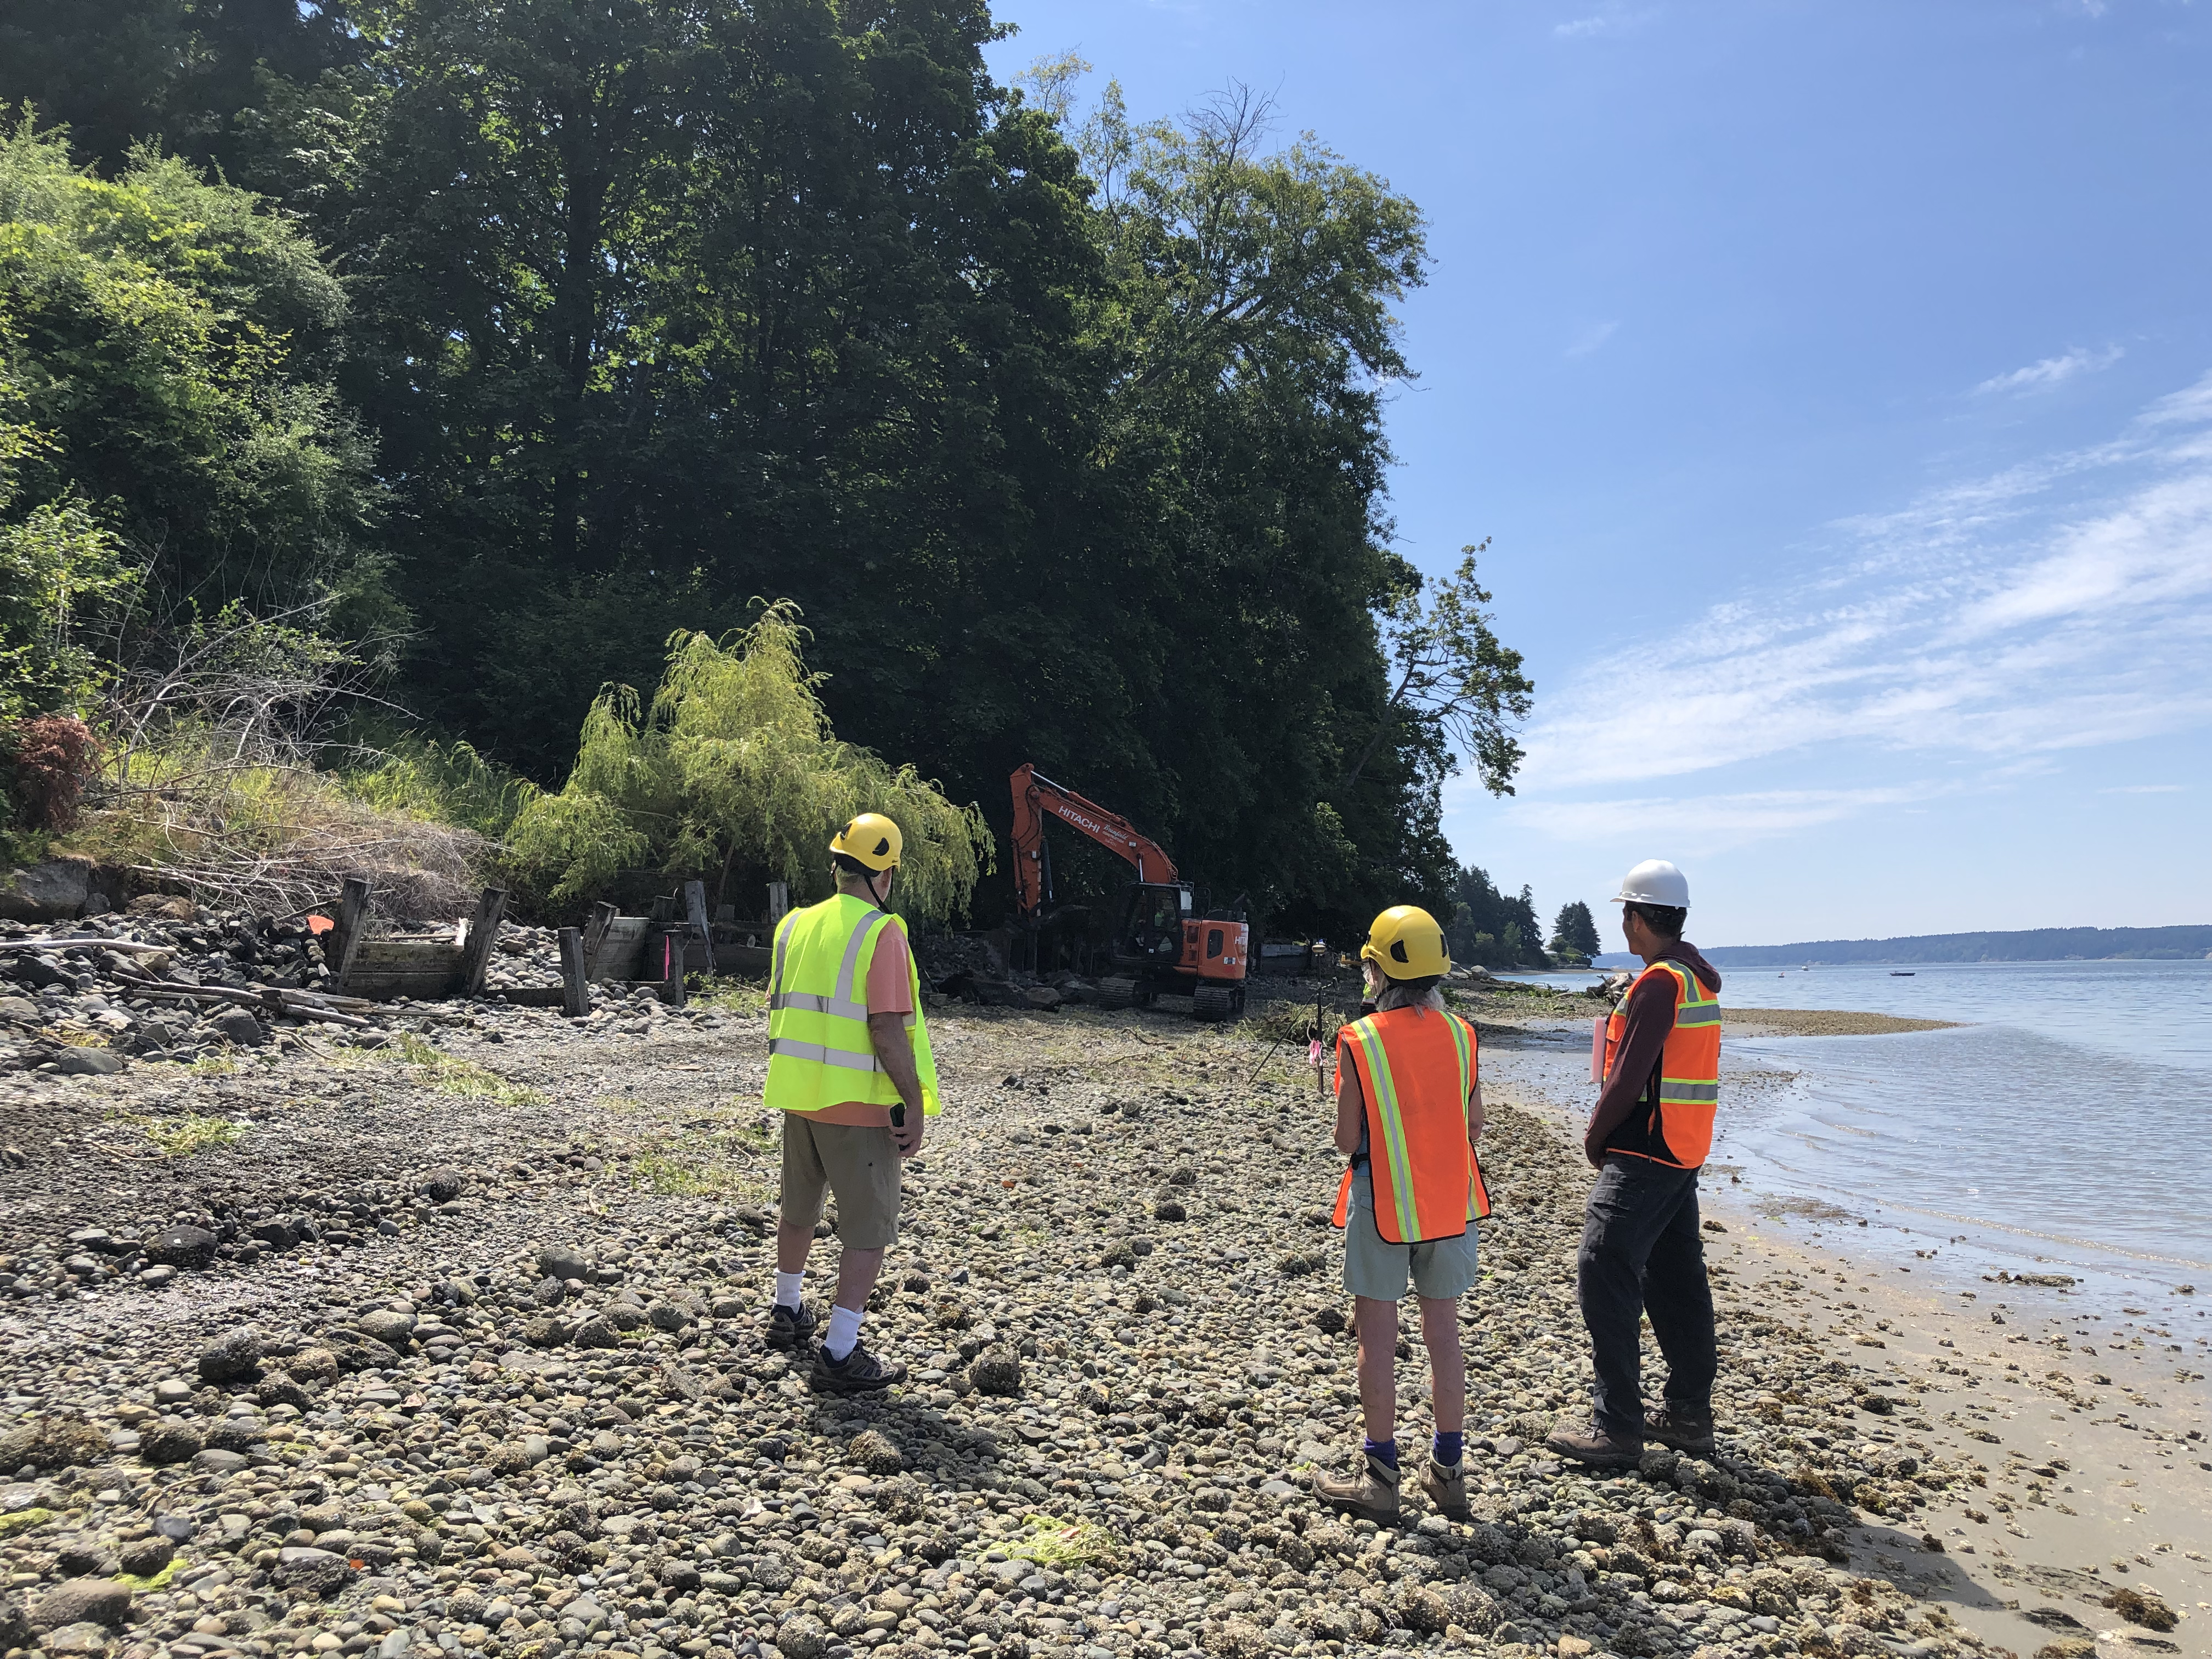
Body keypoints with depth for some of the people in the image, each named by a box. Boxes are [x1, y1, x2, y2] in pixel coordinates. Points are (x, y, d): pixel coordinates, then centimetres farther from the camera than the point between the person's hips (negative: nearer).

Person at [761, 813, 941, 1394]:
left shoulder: (795, 926, 6)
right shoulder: (881, 933, -16)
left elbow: (779, 1013, 14)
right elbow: (888, 1030, -21)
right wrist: (915, 1106, -14)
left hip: (799, 1098, 7)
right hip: (861, 1106, -7)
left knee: (799, 1209, 25)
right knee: (869, 1230, 4)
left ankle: (788, 1313, 43)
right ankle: (839, 1355, 4)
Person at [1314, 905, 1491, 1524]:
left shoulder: (1358, 1040, -14)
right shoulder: (1459, 1033, -2)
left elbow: (1347, 1140, -10)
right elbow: (1473, 1125, 5)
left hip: (1382, 1204, -4)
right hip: (1450, 1202, 4)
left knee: (1378, 1339, 6)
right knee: (1444, 1335, 13)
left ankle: (1381, 1477, 13)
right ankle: (1447, 1471, 22)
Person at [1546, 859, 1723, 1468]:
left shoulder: (1658, 982, -18)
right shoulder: (1700, 978, 13)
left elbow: (1628, 1077, -20)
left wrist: (1594, 1137, -5)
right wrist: (1610, 1134, 14)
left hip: (1642, 1158, -10)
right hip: (1683, 1157, 10)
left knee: (1605, 1277, -7)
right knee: (1676, 1281, 16)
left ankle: (1617, 1428, -4)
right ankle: (1689, 1413, 25)